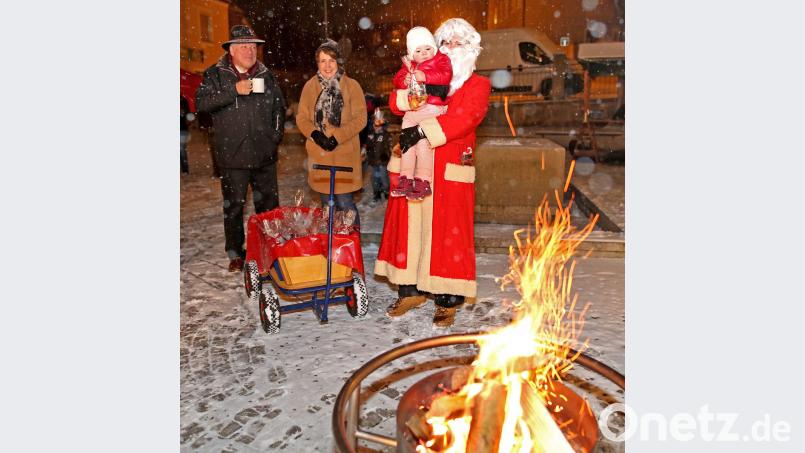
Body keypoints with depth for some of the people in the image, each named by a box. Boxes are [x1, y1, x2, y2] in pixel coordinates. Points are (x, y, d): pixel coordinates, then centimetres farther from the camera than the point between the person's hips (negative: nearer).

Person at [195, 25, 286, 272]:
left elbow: (279, 108, 21)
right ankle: (235, 253, 19)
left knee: (268, 203, 8)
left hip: (264, 154, 3)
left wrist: (276, 135, 9)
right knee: (234, 206, 6)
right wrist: (234, 90, -19)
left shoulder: (267, 76, 12)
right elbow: (201, 102, -11)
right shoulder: (216, 74, 2)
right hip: (233, 155, -3)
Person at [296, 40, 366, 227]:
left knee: (344, 203, -7)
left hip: (344, 154, -3)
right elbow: (302, 118, 6)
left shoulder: (351, 85, 0)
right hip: (319, 154, 3)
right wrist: (315, 134, -13)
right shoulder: (310, 86, 8)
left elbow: (360, 118, -6)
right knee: (326, 203, 13)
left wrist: (338, 137, -17)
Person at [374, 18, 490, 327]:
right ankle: (411, 291, 19)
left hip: (449, 172, -4)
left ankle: (448, 301, 8)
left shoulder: (477, 85, 5)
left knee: (447, 232, -2)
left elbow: (463, 119, -15)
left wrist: (422, 131, -25)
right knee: (411, 227, 6)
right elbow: (396, 104, 3)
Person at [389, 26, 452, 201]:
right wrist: (404, 80, -10)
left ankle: (423, 182, -12)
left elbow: (446, 75, -14)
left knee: (423, 142, -17)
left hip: (433, 109, -6)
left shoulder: (441, 59, 3)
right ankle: (406, 180, 5)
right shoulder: (408, 65, 19)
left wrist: (425, 76, -23)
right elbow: (397, 78, 13)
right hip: (413, 110, 6)